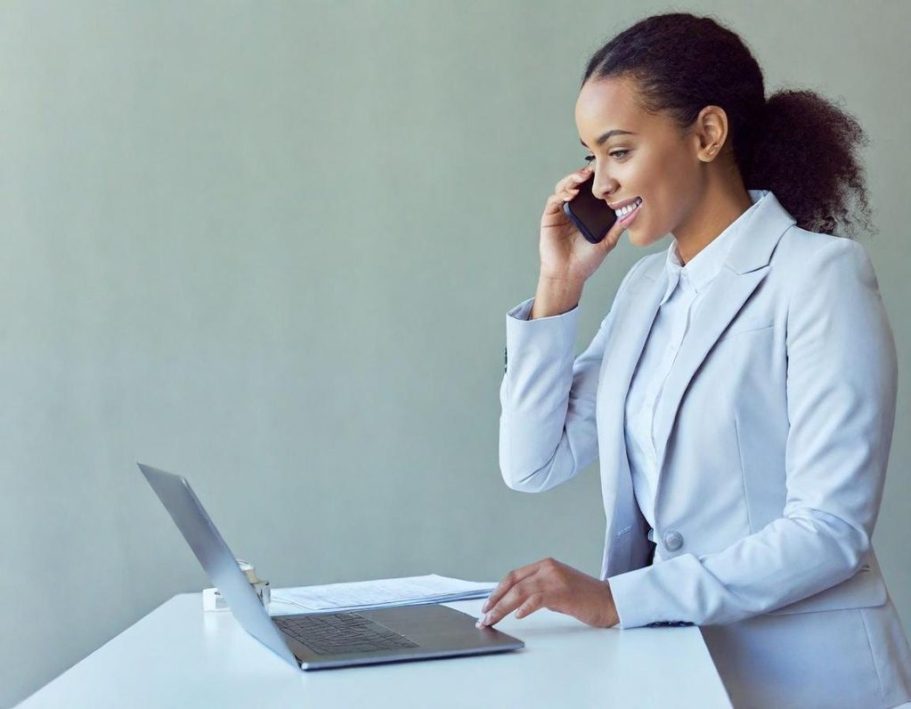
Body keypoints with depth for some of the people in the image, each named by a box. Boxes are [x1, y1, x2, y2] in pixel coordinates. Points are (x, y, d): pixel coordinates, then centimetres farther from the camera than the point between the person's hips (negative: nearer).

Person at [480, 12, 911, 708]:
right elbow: (534, 466, 7)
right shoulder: (647, 287, 9)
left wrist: (616, 599, -23)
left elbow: (831, 532, -18)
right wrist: (559, 285, 1)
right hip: (672, 653, 6)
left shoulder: (821, 275, -11)